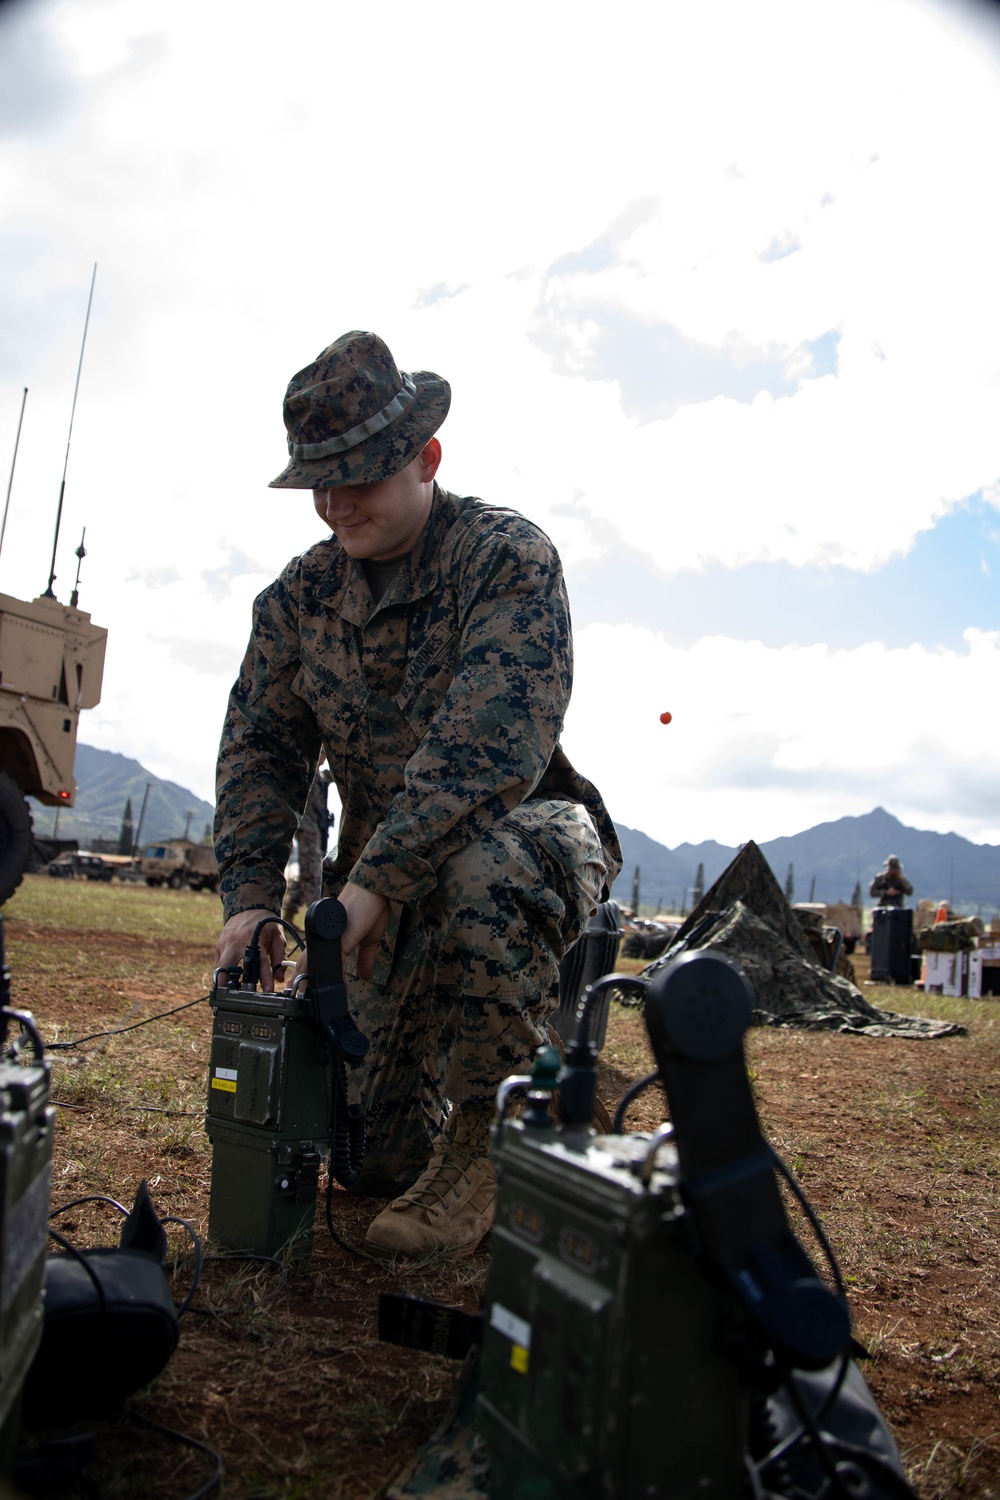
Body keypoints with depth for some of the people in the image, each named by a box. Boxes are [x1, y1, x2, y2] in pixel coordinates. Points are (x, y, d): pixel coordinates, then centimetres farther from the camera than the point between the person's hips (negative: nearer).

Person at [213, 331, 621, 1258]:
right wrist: (248, 893, -9)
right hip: (383, 864, 5)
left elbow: (490, 747, -28)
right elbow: (261, 746, 4)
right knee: (371, 1153, -1)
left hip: (527, 826, -4)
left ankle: (484, 1147, -19)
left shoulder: (506, 557, -17)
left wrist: (376, 879, -31)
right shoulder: (300, 595, 2)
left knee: (487, 875, -42)